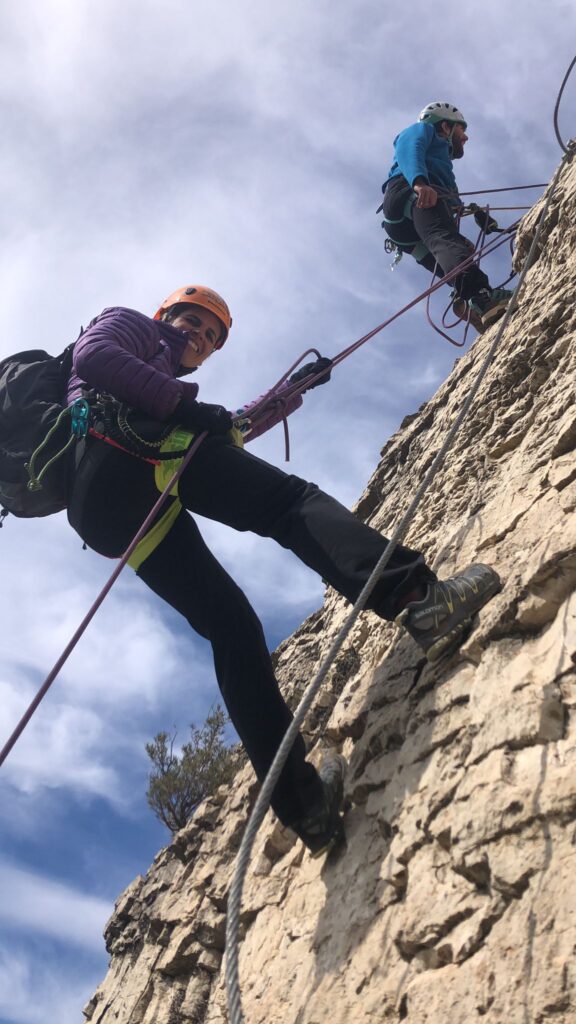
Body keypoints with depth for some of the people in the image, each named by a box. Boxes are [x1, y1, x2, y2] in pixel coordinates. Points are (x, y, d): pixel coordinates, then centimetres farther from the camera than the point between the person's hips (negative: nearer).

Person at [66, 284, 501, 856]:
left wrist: (296, 387, 56)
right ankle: (414, 596, -48)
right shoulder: (128, 325, 26)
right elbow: (91, 357, 1)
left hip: (100, 512, 8)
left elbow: (234, 428, 50)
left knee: (229, 624, 3)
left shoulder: (171, 386, 46)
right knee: (291, 501, -20)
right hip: (120, 448, -8)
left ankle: (302, 802, -6)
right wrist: (180, 403, -2)